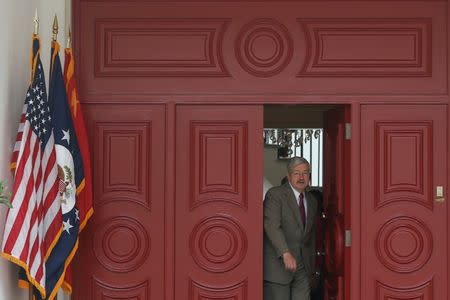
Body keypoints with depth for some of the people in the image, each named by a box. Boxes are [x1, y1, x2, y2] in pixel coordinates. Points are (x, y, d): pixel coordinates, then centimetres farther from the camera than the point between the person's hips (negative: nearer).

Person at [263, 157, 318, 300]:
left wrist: (311, 267, 20)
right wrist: (286, 254, -31)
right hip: (278, 264, -6)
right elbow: (271, 225, -20)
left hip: (303, 265, 6)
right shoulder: (275, 194, -7)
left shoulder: (312, 201, 15)